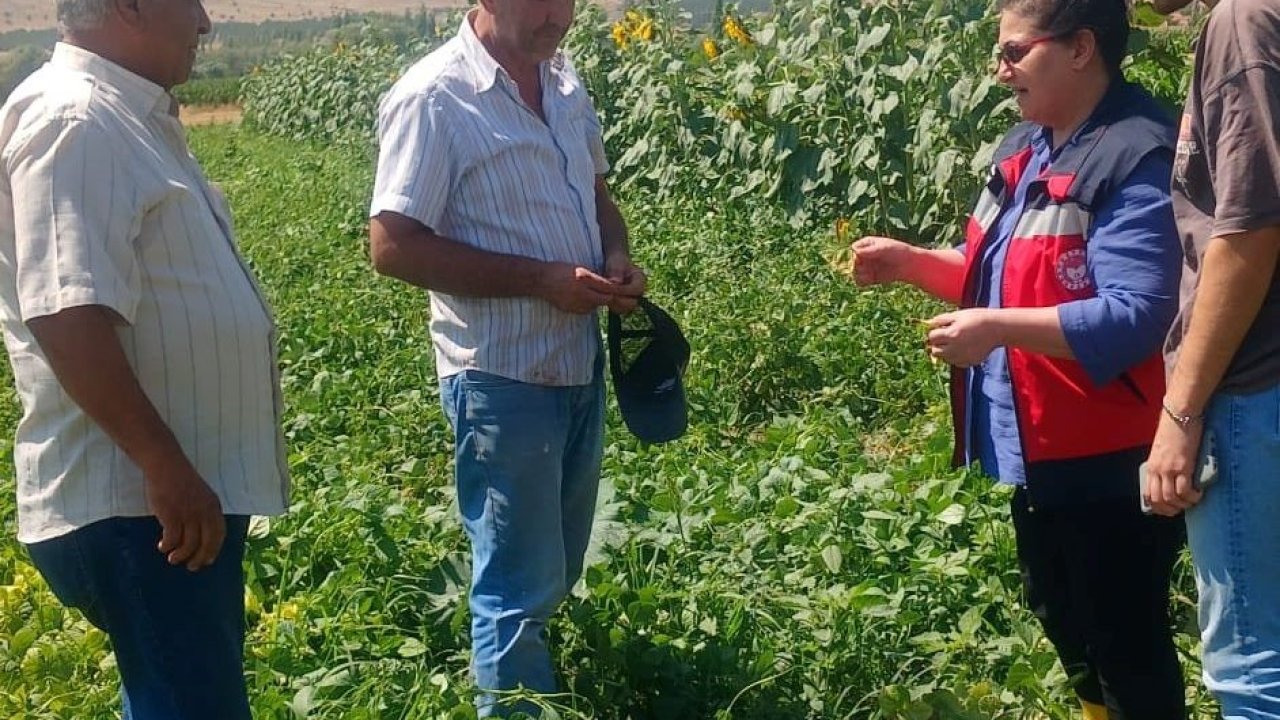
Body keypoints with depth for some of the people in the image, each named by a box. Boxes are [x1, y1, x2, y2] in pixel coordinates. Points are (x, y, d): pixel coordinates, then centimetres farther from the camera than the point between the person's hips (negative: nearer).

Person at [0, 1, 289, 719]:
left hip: (184, 489, 11)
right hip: (133, 505, -11)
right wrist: (167, 467, -27)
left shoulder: (131, 116, 14)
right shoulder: (75, 122, -19)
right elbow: (68, 317, -28)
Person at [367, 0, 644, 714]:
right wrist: (542, 279, -22)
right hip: (503, 378, -7)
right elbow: (393, 246, -19)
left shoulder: (566, 79, 6)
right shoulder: (435, 98, -17)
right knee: (521, 588, 3)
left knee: (560, 571, 20)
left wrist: (618, 256, -2)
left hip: (582, 364, 7)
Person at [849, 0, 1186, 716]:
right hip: (1037, 449, 10)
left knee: (1127, 647, 5)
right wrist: (910, 262, 7)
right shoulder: (1025, 148, 10)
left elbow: (1134, 317, -29)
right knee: (1066, 630, 25)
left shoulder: (1137, 156, -21)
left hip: (1110, 461, -10)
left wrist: (999, 329, -32)